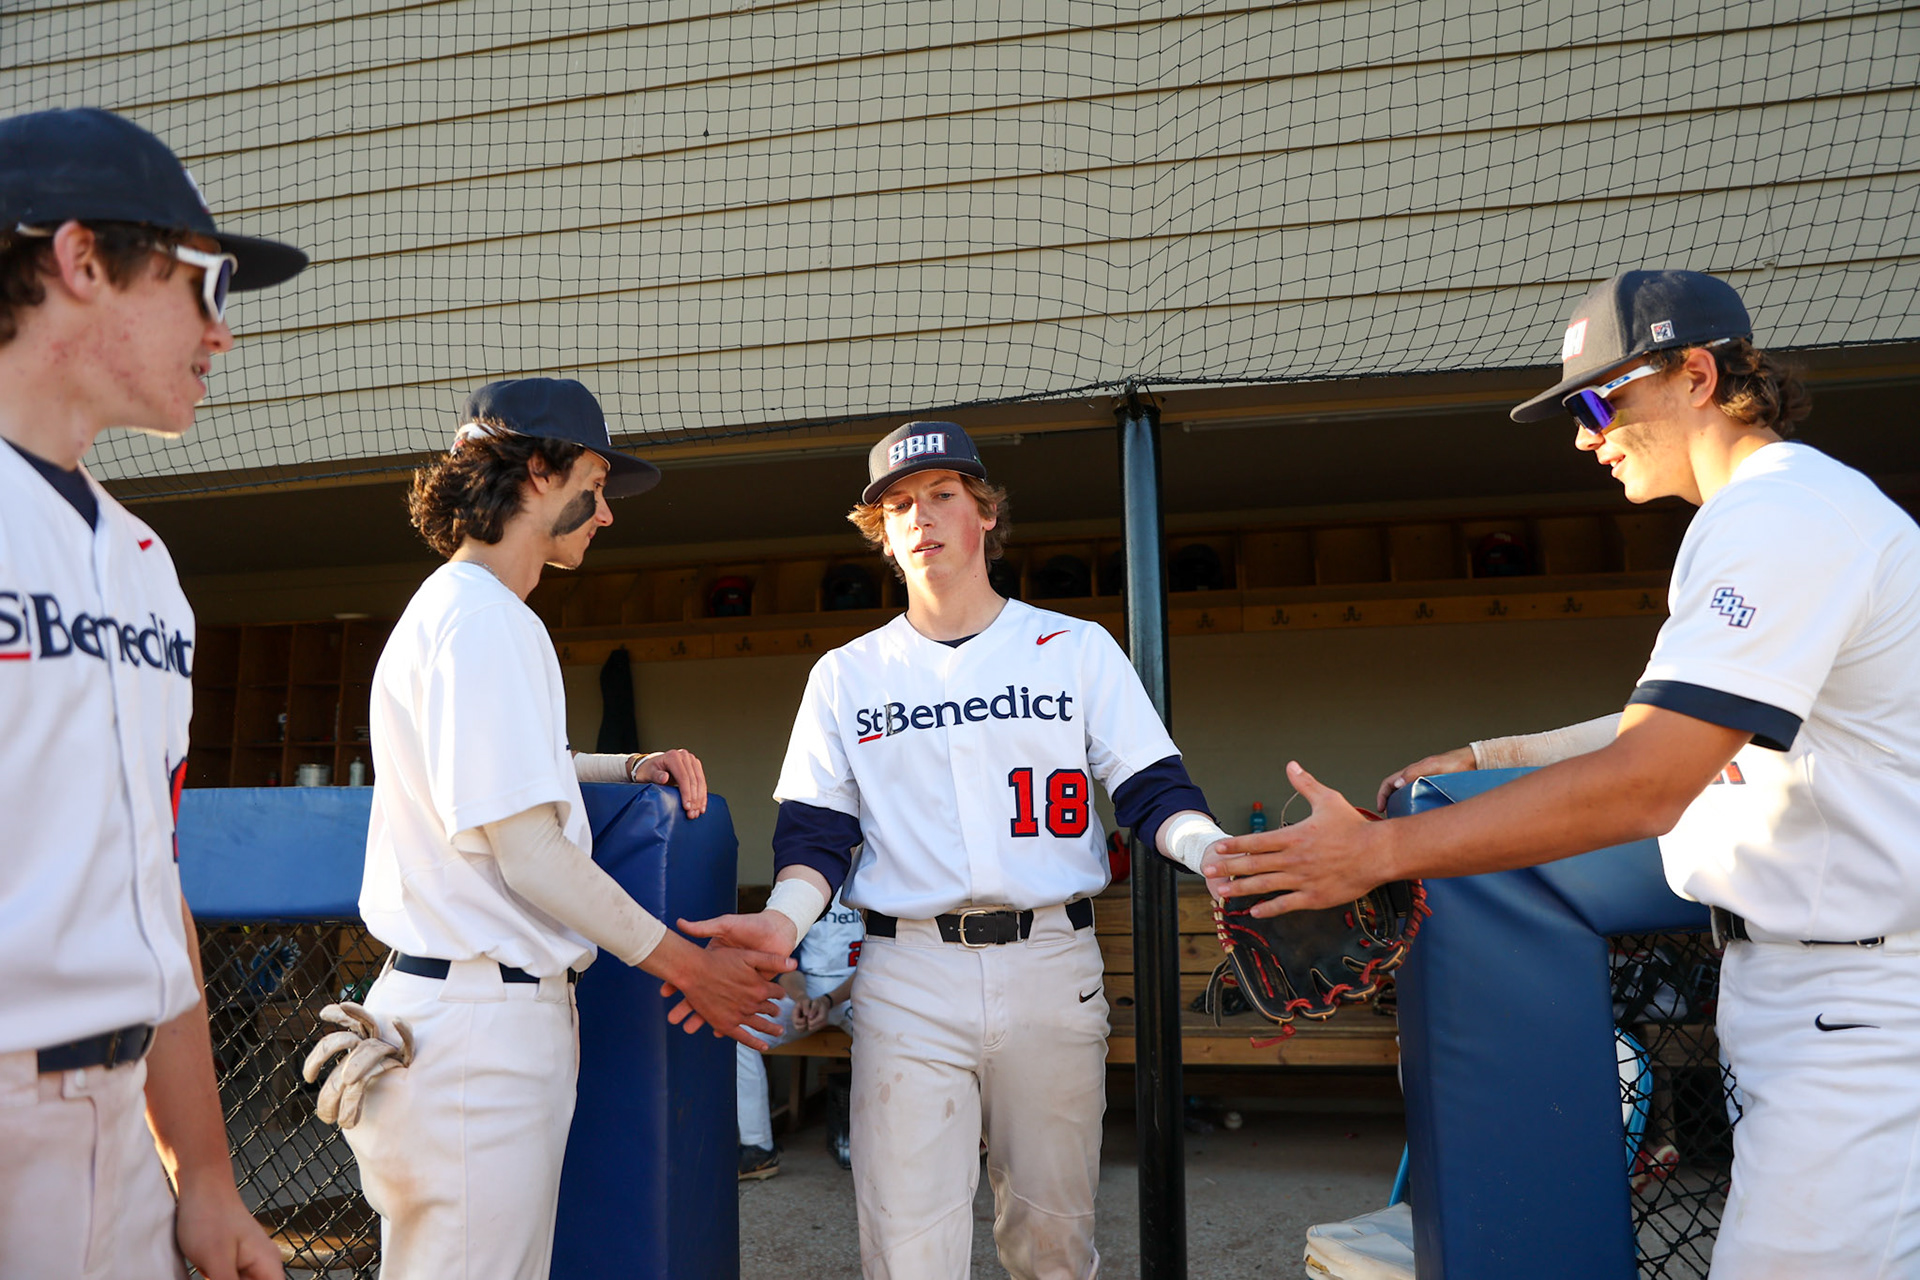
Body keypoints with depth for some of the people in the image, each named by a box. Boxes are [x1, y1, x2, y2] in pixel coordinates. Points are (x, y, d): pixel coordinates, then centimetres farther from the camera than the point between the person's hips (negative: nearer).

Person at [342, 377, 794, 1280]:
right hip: (480, 1022, -10)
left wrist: (630, 766, 15)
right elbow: (530, 856, -18)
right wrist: (687, 964, -9)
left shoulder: (458, 608, 18)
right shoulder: (485, 617, -15)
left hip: (511, 1009, 10)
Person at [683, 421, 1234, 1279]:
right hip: (907, 975, 0)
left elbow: (1151, 790, 3)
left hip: (1053, 963, 0)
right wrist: (782, 921, -13)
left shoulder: (1077, 648, 8)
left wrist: (1215, 850, -17)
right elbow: (816, 832, 7)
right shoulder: (846, 675, 11)